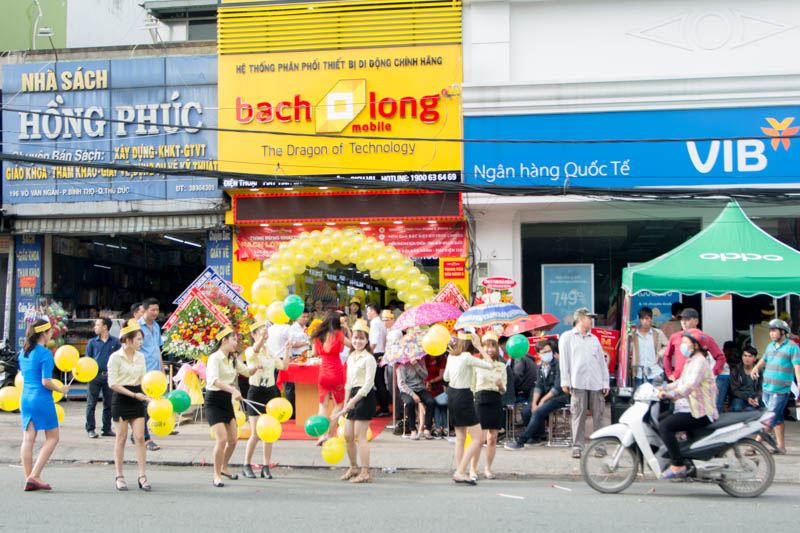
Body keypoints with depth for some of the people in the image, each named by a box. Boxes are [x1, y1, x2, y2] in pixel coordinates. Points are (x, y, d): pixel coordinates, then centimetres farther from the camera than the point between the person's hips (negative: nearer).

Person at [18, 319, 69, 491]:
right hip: (42, 399, -7)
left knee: (28, 439, 8)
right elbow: (46, 382, -19)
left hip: (26, 398, 7)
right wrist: (61, 389, -2)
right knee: (52, 437, 4)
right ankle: (34, 475, -4)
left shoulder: (23, 352, 9)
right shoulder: (45, 353, -14)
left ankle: (29, 478, 9)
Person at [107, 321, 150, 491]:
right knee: (121, 438, 2)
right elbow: (113, 383, -13)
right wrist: (133, 395, -18)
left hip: (137, 399, 5)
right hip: (121, 399, -5)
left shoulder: (140, 356, 7)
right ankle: (119, 476, 12)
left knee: (140, 437, -2)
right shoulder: (116, 357, -10)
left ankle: (142, 476, 0)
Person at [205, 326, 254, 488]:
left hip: (227, 401, 8)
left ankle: (224, 468, 33)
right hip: (214, 401, -8)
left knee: (233, 439, 10)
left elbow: (247, 372, 17)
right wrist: (233, 390, -47)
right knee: (222, 439, -15)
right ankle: (217, 476, -3)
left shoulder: (233, 359, 9)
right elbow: (214, 380, -34)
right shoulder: (214, 358, -17)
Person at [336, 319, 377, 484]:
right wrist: (346, 402, 14)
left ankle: (365, 473, -4)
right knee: (347, 436, 11)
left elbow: (368, 383, -16)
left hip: (365, 396, -8)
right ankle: (353, 468, 27)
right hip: (354, 396, 8)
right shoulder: (350, 358, 14)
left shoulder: (368, 358, -10)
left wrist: (354, 400, -20)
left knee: (360, 436, -8)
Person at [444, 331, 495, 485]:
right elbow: (490, 365, -16)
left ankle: (459, 472, 17)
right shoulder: (467, 357, -17)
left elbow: (446, 377, 18)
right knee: (477, 439, -5)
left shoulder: (451, 356, 6)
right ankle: (460, 472, -10)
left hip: (451, 395, 9)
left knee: (460, 438, 16)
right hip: (463, 397, -9)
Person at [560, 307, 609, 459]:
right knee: (578, 415, -5)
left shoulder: (594, 339, 22)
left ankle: (600, 446, 4)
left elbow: (602, 361, 18)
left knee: (598, 416, 0)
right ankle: (577, 447, -2)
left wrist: (605, 383, 10)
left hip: (596, 384, 4)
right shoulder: (567, 337, 10)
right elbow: (564, 360, 3)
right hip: (578, 383, -3)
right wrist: (565, 382, -6)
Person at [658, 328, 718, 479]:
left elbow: (690, 385, -28)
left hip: (700, 413, -11)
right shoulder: (691, 361, 20)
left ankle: (678, 466, -24)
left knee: (665, 426, -26)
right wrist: (664, 388, 10)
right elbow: (682, 382, 22)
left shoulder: (699, 361, -14)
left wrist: (669, 394, -34)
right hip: (690, 408, 11)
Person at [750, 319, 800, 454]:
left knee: (770, 420, -7)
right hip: (767, 388, 7)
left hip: (781, 391, -7)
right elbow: (764, 360, 27)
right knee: (777, 418, 13)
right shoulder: (770, 346, 12)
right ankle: (781, 446, 20)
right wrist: (756, 367, 4)